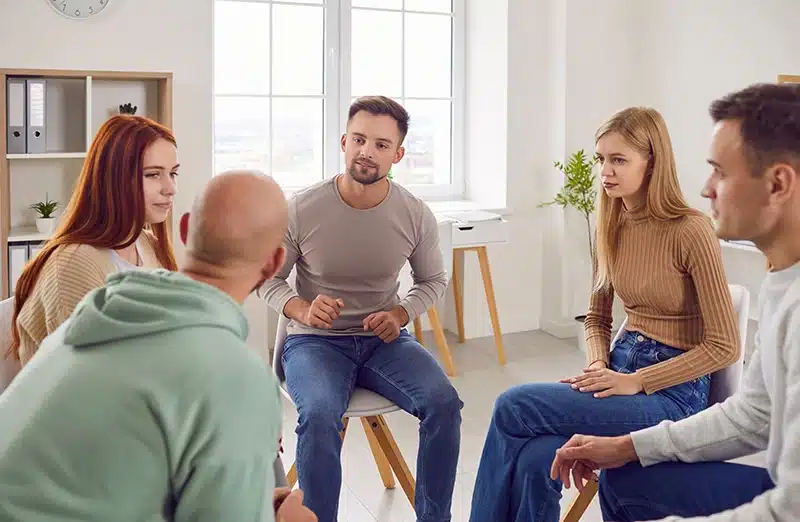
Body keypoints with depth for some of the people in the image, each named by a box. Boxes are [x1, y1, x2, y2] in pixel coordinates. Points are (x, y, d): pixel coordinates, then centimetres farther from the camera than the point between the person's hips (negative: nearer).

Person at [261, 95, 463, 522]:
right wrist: (303, 310, -19)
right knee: (319, 415, -33)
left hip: (384, 341, 2)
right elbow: (268, 279, 2)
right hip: (315, 342, -2)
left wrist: (400, 314, -8)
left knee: (443, 403, -23)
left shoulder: (416, 215, -4)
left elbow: (433, 281, 13)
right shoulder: (301, 210, -10)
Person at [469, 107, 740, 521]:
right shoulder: (611, 226, 5)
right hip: (621, 366, 6)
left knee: (513, 407, -20)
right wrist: (598, 366, -5)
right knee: (533, 463, -23)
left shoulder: (691, 231, -16)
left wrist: (635, 382, -18)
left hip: (672, 389, -5)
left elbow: (724, 346, -14)